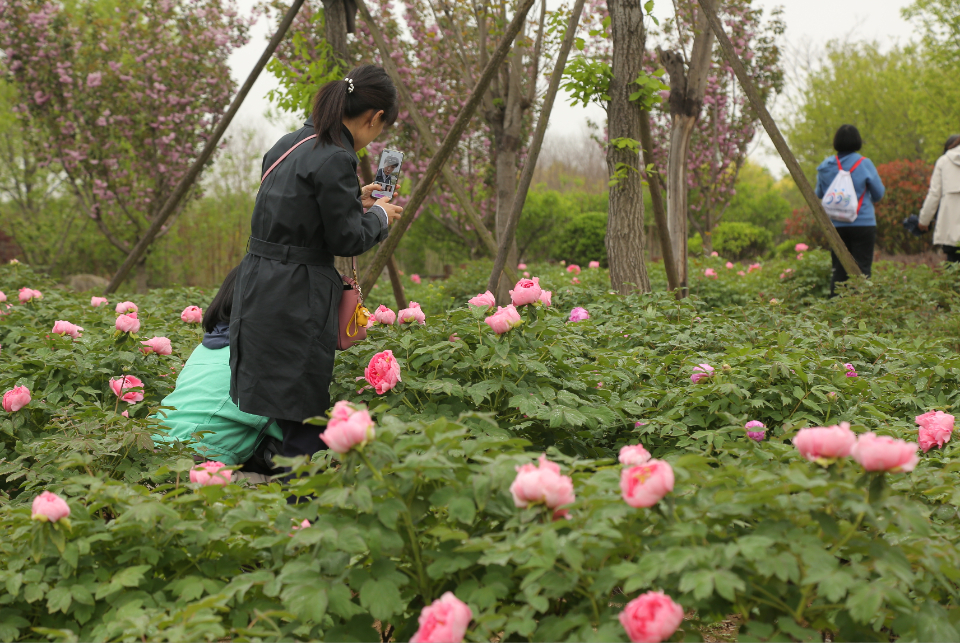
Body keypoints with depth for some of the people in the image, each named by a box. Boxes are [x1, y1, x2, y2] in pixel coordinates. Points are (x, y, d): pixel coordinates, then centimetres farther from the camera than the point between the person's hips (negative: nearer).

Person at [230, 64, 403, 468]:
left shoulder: (290, 144, 12)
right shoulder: (334, 160, -16)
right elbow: (346, 239, -12)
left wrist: (354, 201, 21)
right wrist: (379, 216, 6)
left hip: (260, 291, 9)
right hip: (296, 302, -9)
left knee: (295, 414, 15)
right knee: (306, 424, -2)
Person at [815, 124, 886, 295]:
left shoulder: (826, 166, 1)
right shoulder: (864, 164, -8)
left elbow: (819, 194, 11)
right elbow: (879, 194, 2)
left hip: (836, 225, 3)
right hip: (863, 223, -3)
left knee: (838, 269, 10)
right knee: (862, 269, 0)